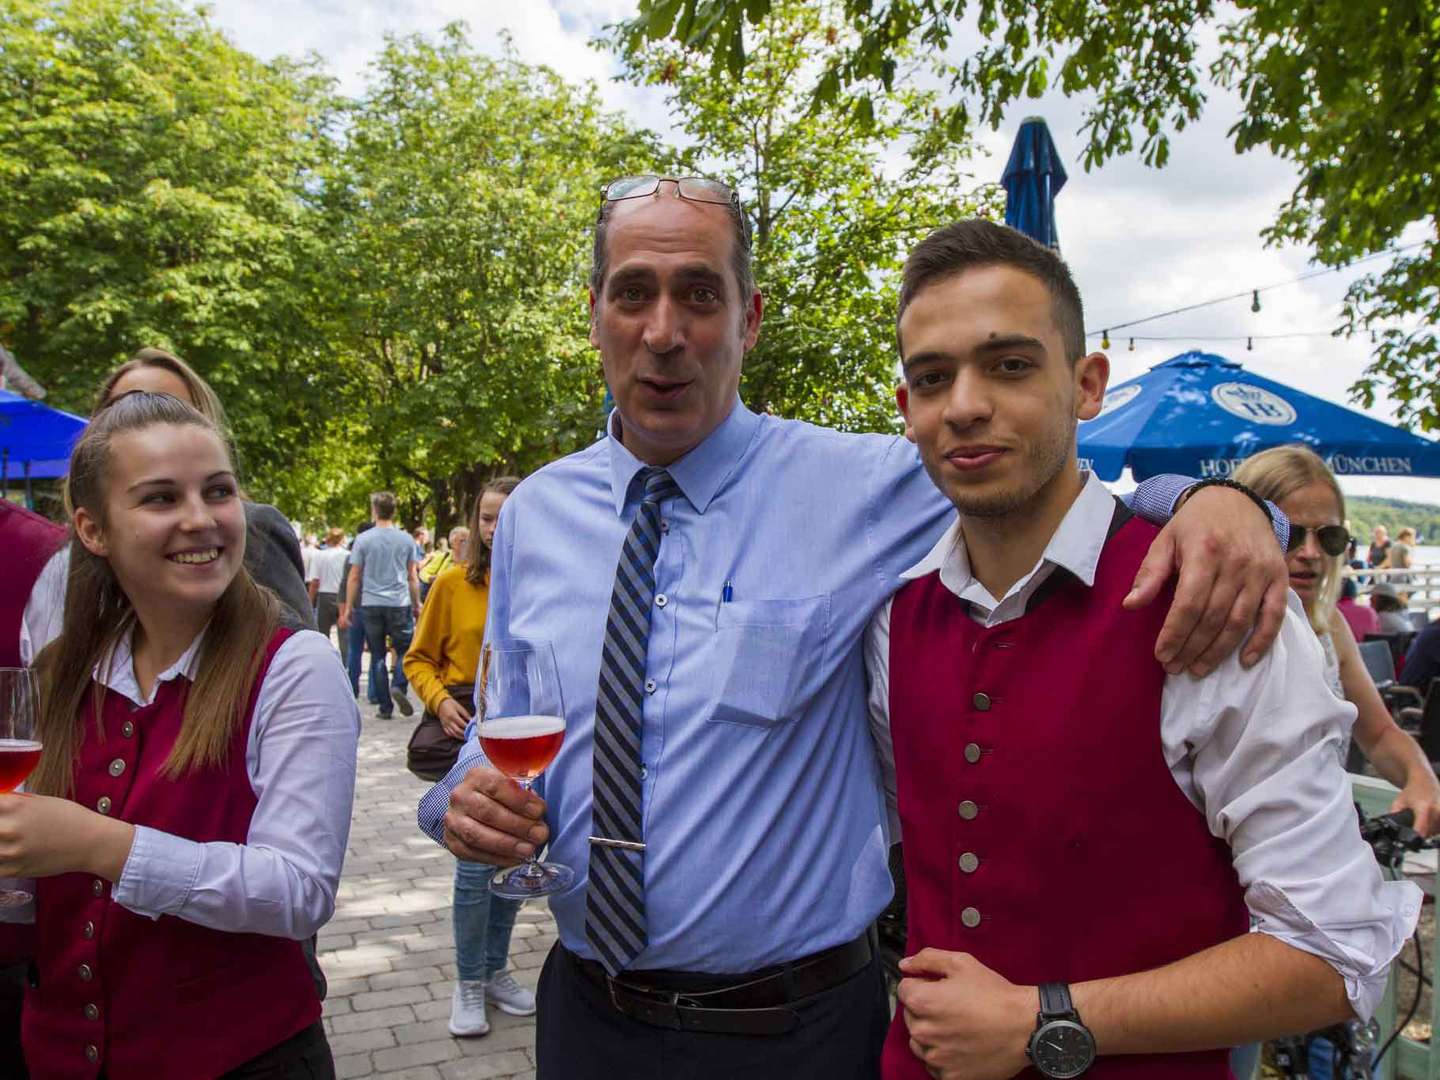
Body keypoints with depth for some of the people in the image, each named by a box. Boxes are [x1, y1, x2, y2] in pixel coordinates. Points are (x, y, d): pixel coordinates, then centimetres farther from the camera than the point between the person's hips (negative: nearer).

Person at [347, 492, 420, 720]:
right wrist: (417, 605, 15)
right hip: (400, 604, 0)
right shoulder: (406, 539, 3)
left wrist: (349, 607, 8)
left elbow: (354, 578, 1)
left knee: (378, 656, 6)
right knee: (405, 650, 10)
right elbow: (413, 577, 6)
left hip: (370, 605, 0)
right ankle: (399, 686, -16)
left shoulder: (363, 540, 0)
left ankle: (385, 707, 6)